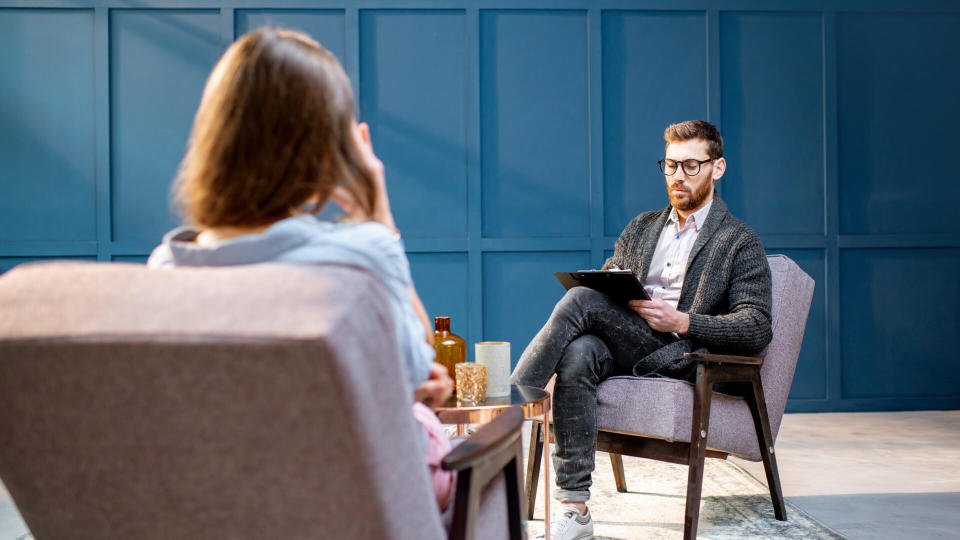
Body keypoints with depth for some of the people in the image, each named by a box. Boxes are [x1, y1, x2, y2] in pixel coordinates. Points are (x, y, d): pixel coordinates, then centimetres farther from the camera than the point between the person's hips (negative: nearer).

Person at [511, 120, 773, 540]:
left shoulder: (740, 243, 10)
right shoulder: (641, 228, 27)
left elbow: (757, 330, 0)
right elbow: (604, 284, 23)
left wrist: (683, 321, -14)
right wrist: (619, 295, -3)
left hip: (679, 356, -4)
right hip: (623, 349, 4)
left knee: (579, 300, -27)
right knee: (577, 355, -34)